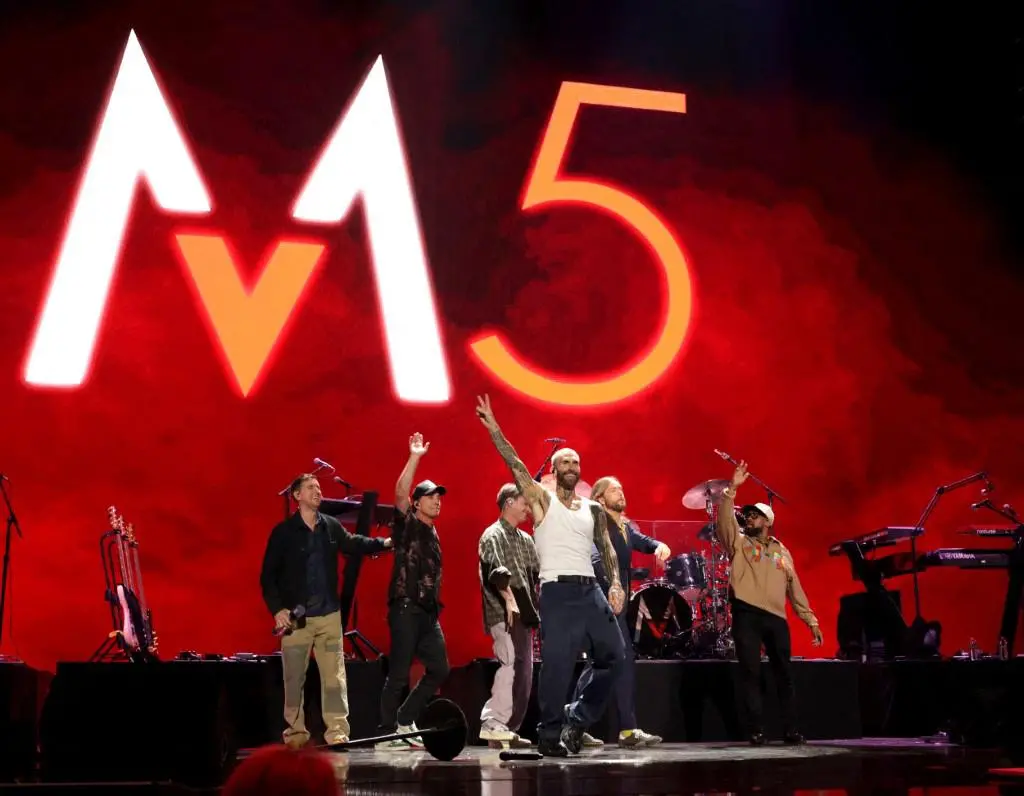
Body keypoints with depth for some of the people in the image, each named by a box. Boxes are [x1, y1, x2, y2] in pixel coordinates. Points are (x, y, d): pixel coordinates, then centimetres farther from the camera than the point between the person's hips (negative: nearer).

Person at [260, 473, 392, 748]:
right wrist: (277, 609, -14)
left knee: (335, 676, -1)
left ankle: (337, 732, 1)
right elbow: (268, 575, -4)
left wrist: (384, 543, 14)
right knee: (294, 678, 5)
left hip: (329, 614, 3)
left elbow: (352, 543, 24)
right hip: (295, 616, -3)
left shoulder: (331, 526, 4)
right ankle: (295, 731, 15)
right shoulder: (283, 532, -6)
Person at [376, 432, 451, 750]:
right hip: (406, 608, -8)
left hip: (428, 612, 8)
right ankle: (387, 733, 1)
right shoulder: (406, 525, -1)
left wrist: (436, 607, 18)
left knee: (439, 669, 5)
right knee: (399, 673, -7)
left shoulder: (433, 533, 20)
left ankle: (405, 720, 18)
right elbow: (400, 494, -19)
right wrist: (414, 458, -21)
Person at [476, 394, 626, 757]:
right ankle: (549, 735, 3)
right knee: (557, 665, -9)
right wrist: (493, 428, -12)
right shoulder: (542, 501, 4)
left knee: (613, 656, 5)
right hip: (557, 592, -5)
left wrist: (615, 583, -6)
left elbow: (607, 549, 10)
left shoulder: (594, 510, 15)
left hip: (592, 591, 5)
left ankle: (577, 717, 22)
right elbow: (515, 465, -5)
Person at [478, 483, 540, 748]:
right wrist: (509, 598, -27)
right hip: (505, 613, -9)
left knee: (523, 671, 7)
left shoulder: (525, 539, 21)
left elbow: (537, 574, 22)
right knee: (512, 664, -18)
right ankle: (493, 724, -17)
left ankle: (508, 727, 11)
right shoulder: (493, 535, -4)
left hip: (524, 613, 9)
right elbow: (495, 571, -18)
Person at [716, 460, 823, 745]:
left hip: (776, 617, 3)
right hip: (746, 614, -2)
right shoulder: (739, 543, 10)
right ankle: (756, 730, 1)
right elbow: (725, 521, -9)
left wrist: (811, 620, 13)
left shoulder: (781, 551, 18)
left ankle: (790, 730, 12)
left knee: (784, 674, 4)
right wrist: (732, 489, -18)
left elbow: (794, 587, 18)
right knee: (750, 673, -4)